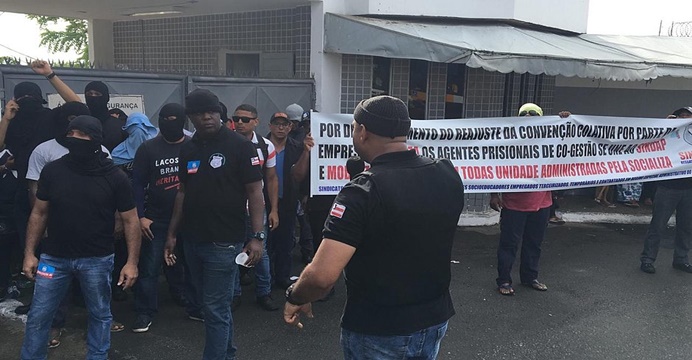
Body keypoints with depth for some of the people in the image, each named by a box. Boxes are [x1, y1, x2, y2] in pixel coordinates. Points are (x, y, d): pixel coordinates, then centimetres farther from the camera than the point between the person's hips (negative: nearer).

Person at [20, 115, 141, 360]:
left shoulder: (115, 178, -9)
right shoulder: (52, 171, -2)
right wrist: (29, 253, 3)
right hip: (54, 257, 2)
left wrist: (132, 262, -10)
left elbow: (130, 221, -5)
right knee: (38, 316, 9)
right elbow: (39, 213, 7)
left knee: (100, 315, 12)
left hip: (97, 260, -2)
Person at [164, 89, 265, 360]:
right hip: (192, 240, 6)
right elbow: (183, 192, 15)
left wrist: (257, 236, -17)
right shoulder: (188, 149, 8)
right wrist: (172, 233, 12)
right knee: (217, 304, 19)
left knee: (215, 309, -1)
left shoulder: (240, 146, -9)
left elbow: (254, 192, -10)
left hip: (224, 242, -6)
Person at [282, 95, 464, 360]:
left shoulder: (364, 190, -25)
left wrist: (296, 297, -10)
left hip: (377, 330, -6)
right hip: (435, 319, 6)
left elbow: (322, 275, -30)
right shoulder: (448, 174, -7)